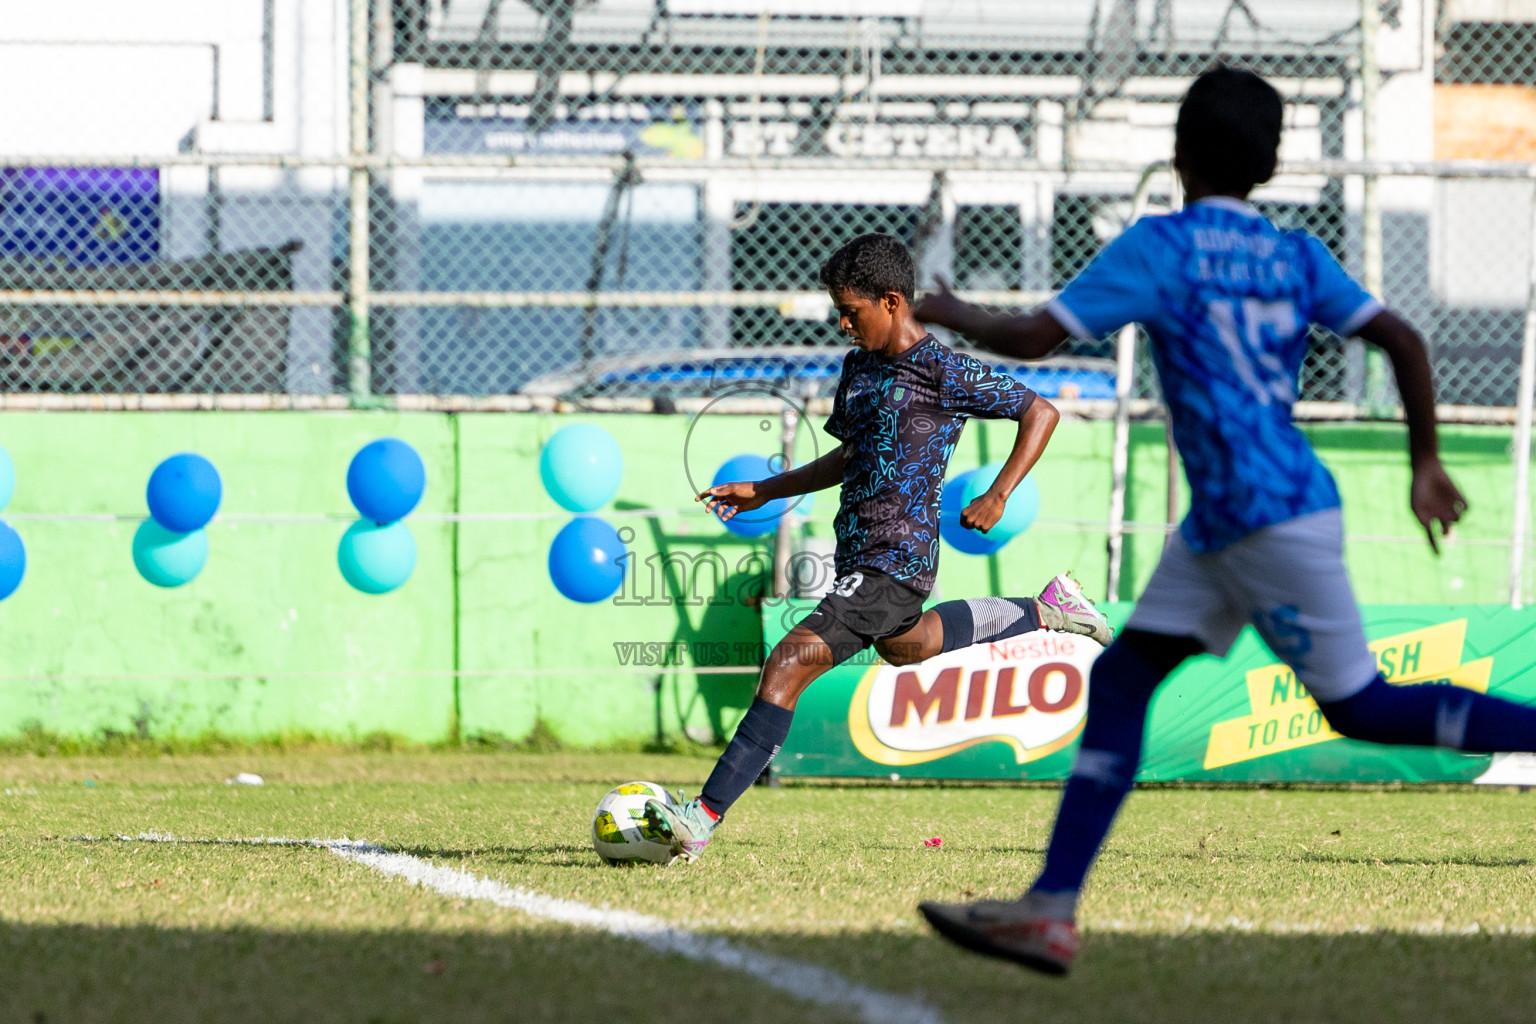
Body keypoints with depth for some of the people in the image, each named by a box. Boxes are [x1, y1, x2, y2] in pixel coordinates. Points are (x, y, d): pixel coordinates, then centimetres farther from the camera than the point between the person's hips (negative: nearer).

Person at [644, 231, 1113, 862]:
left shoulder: (945, 373, -12)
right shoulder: (859, 367, 12)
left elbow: (1041, 412, -7)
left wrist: (998, 495, -16)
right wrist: (762, 492, 19)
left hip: (894, 561, -10)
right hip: (859, 556, 10)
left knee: (791, 663, -21)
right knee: (906, 646, 37)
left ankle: (704, 817, -26)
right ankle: (1042, 610, 52)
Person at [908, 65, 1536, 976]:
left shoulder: (1162, 247, -9)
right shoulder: (1295, 256, 9)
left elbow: (1035, 338, -11)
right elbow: (1401, 340, 2)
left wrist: (956, 316, 8)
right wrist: (1427, 465, 11)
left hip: (1272, 518, -8)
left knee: (1362, 707, -1)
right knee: (1119, 682, 6)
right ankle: (1052, 910, 2)